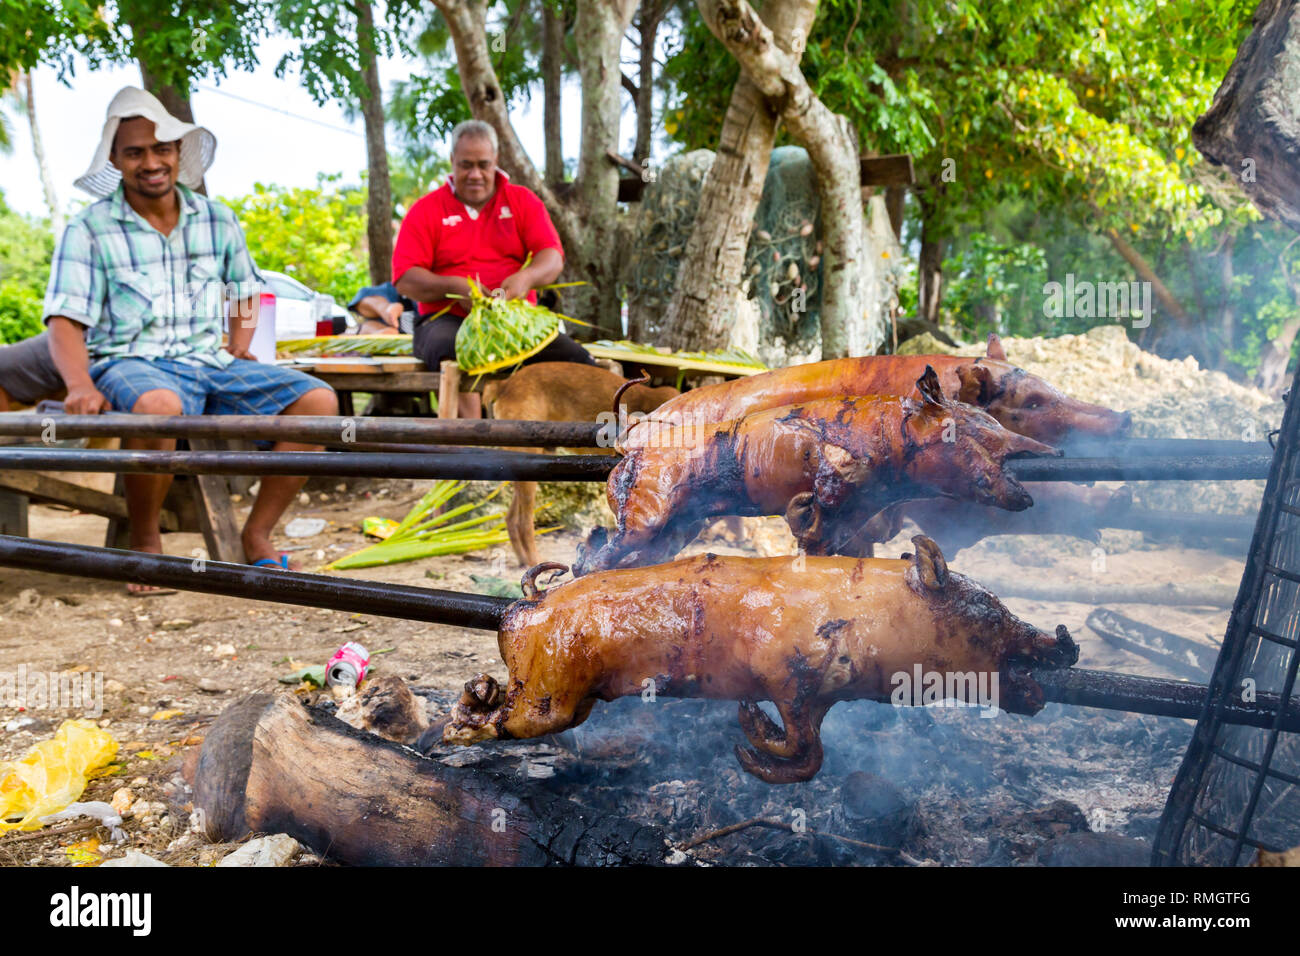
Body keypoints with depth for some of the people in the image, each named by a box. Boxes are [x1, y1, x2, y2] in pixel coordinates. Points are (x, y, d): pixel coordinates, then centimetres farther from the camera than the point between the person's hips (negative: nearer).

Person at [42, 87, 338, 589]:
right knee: (158, 407, -41)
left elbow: (246, 290, 27)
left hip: (208, 361, 4)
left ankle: (257, 534, -6)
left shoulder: (217, 221, 12)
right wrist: (81, 386, -24)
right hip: (130, 364, -4)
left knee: (318, 400, -18)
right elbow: (65, 322, -5)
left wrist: (239, 348, 9)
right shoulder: (89, 230, 0)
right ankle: (144, 539, -16)